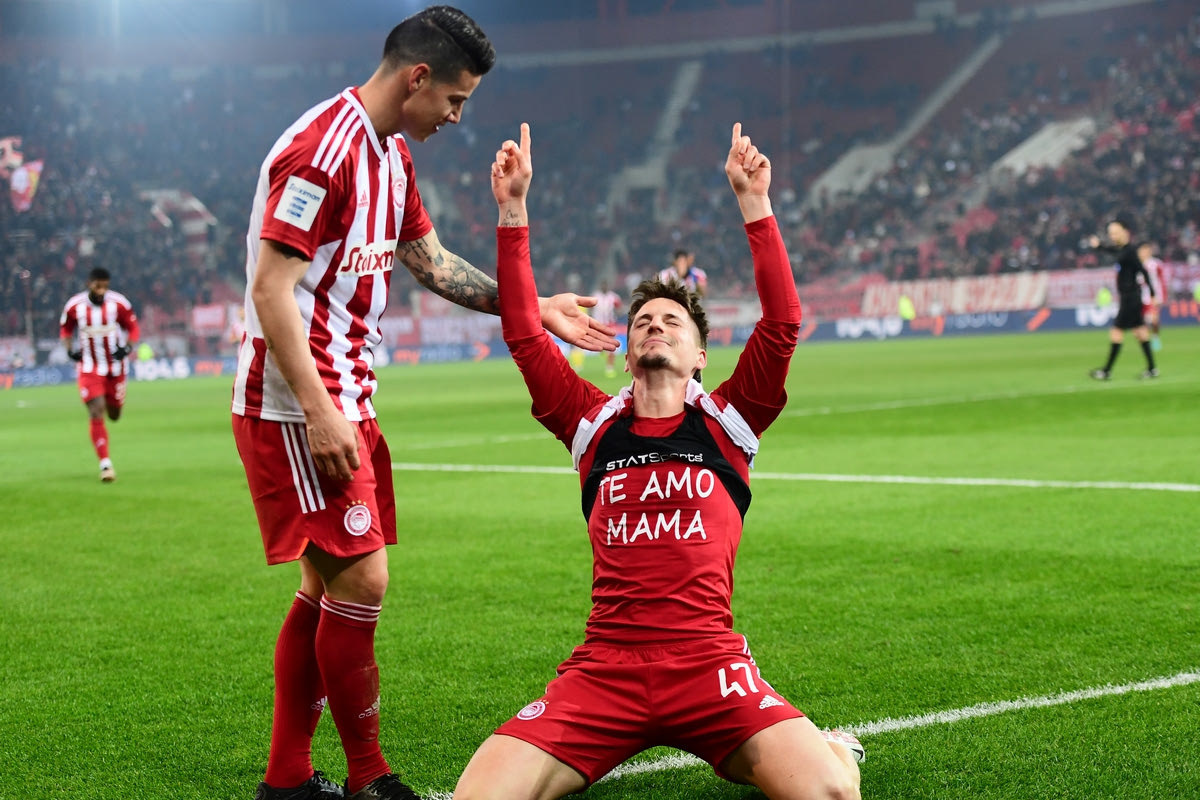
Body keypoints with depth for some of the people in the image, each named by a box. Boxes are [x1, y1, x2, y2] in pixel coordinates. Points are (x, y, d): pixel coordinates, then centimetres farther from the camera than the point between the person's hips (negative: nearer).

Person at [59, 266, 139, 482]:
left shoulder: (119, 303, -11)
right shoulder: (74, 306, -9)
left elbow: (133, 328, 0)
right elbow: (65, 328, 8)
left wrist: (127, 347, -18)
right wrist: (70, 349, -9)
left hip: (115, 367, 1)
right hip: (89, 368, -1)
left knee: (114, 415, 13)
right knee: (96, 413, -15)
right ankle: (105, 463, -12)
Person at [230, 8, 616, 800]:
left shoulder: (391, 155, 14)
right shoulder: (321, 151, -18)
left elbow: (431, 261, 24)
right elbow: (271, 288, -21)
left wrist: (534, 308, 19)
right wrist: (319, 411, -25)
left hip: (344, 403, 10)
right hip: (298, 408, -10)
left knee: (329, 588, 12)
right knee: (362, 581, -9)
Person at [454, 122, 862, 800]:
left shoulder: (728, 420, 11)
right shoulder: (595, 424, 15)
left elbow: (783, 324, 0)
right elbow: (525, 334, 11)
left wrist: (755, 203, -3)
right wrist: (514, 210, 6)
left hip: (708, 661, -1)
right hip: (602, 666, 1)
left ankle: (830, 745, 16)